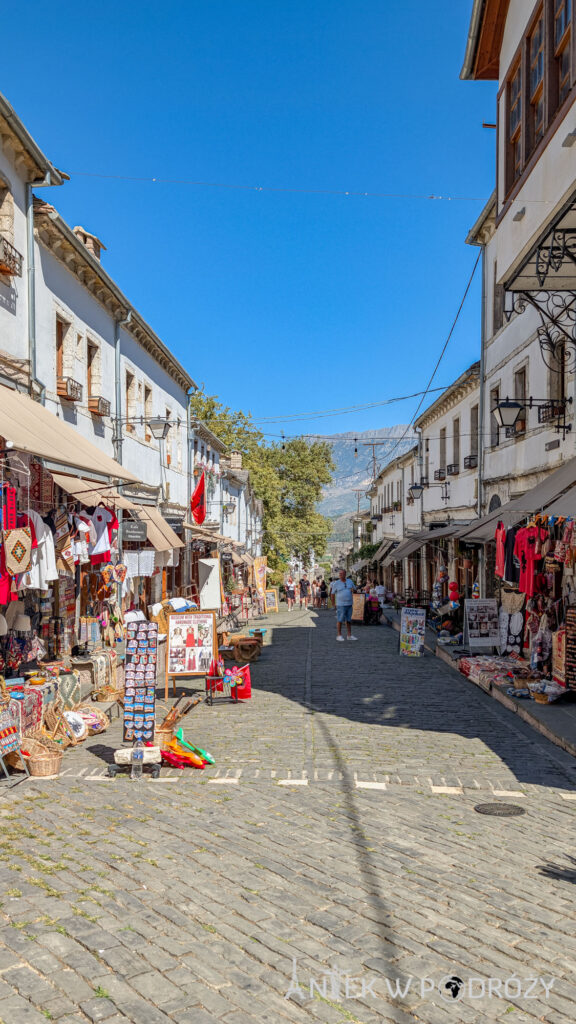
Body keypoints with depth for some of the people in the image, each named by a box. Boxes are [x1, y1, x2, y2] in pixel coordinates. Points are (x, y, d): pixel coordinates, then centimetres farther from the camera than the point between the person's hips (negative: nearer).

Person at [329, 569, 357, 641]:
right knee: (340, 620, -3)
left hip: (349, 604, 5)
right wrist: (333, 603, -2)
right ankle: (339, 635, 6)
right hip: (340, 605, -4)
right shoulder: (336, 583, -5)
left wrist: (353, 589, -5)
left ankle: (349, 635, 17)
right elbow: (332, 593, 0)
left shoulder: (350, 581, 7)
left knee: (348, 620, 11)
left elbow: (354, 589, 18)